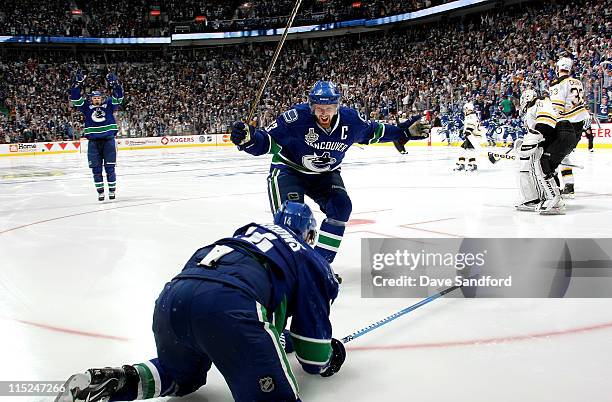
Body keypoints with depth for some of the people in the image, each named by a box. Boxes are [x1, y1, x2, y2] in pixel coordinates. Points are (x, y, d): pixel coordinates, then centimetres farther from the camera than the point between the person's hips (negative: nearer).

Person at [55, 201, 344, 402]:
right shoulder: (309, 258, 23)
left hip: (172, 296, 8)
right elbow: (313, 321, 23)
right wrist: (322, 361, 42)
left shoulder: (249, 232, 39)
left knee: (181, 376, 35)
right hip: (227, 304, -7)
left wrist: (282, 341, 58)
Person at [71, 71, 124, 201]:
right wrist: (77, 84, -12)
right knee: (96, 168, 4)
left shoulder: (108, 105, 6)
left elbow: (118, 97, -3)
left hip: (108, 140, -1)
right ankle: (100, 191, 12)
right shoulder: (86, 107, 8)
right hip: (93, 142, 1)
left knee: (110, 167, 2)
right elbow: (75, 98, 0)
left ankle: (112, 189, 11)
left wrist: (114, 83, -18)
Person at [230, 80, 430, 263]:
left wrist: (405, 131, 2)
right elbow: (266, 141, -28)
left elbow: (374, 131, 5)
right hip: (288, 169, -4)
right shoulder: (297, 117, -30)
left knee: (341, 208, -12)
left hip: (324, 173, 5)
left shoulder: (350, 119, -15)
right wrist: (249, 139, -48)